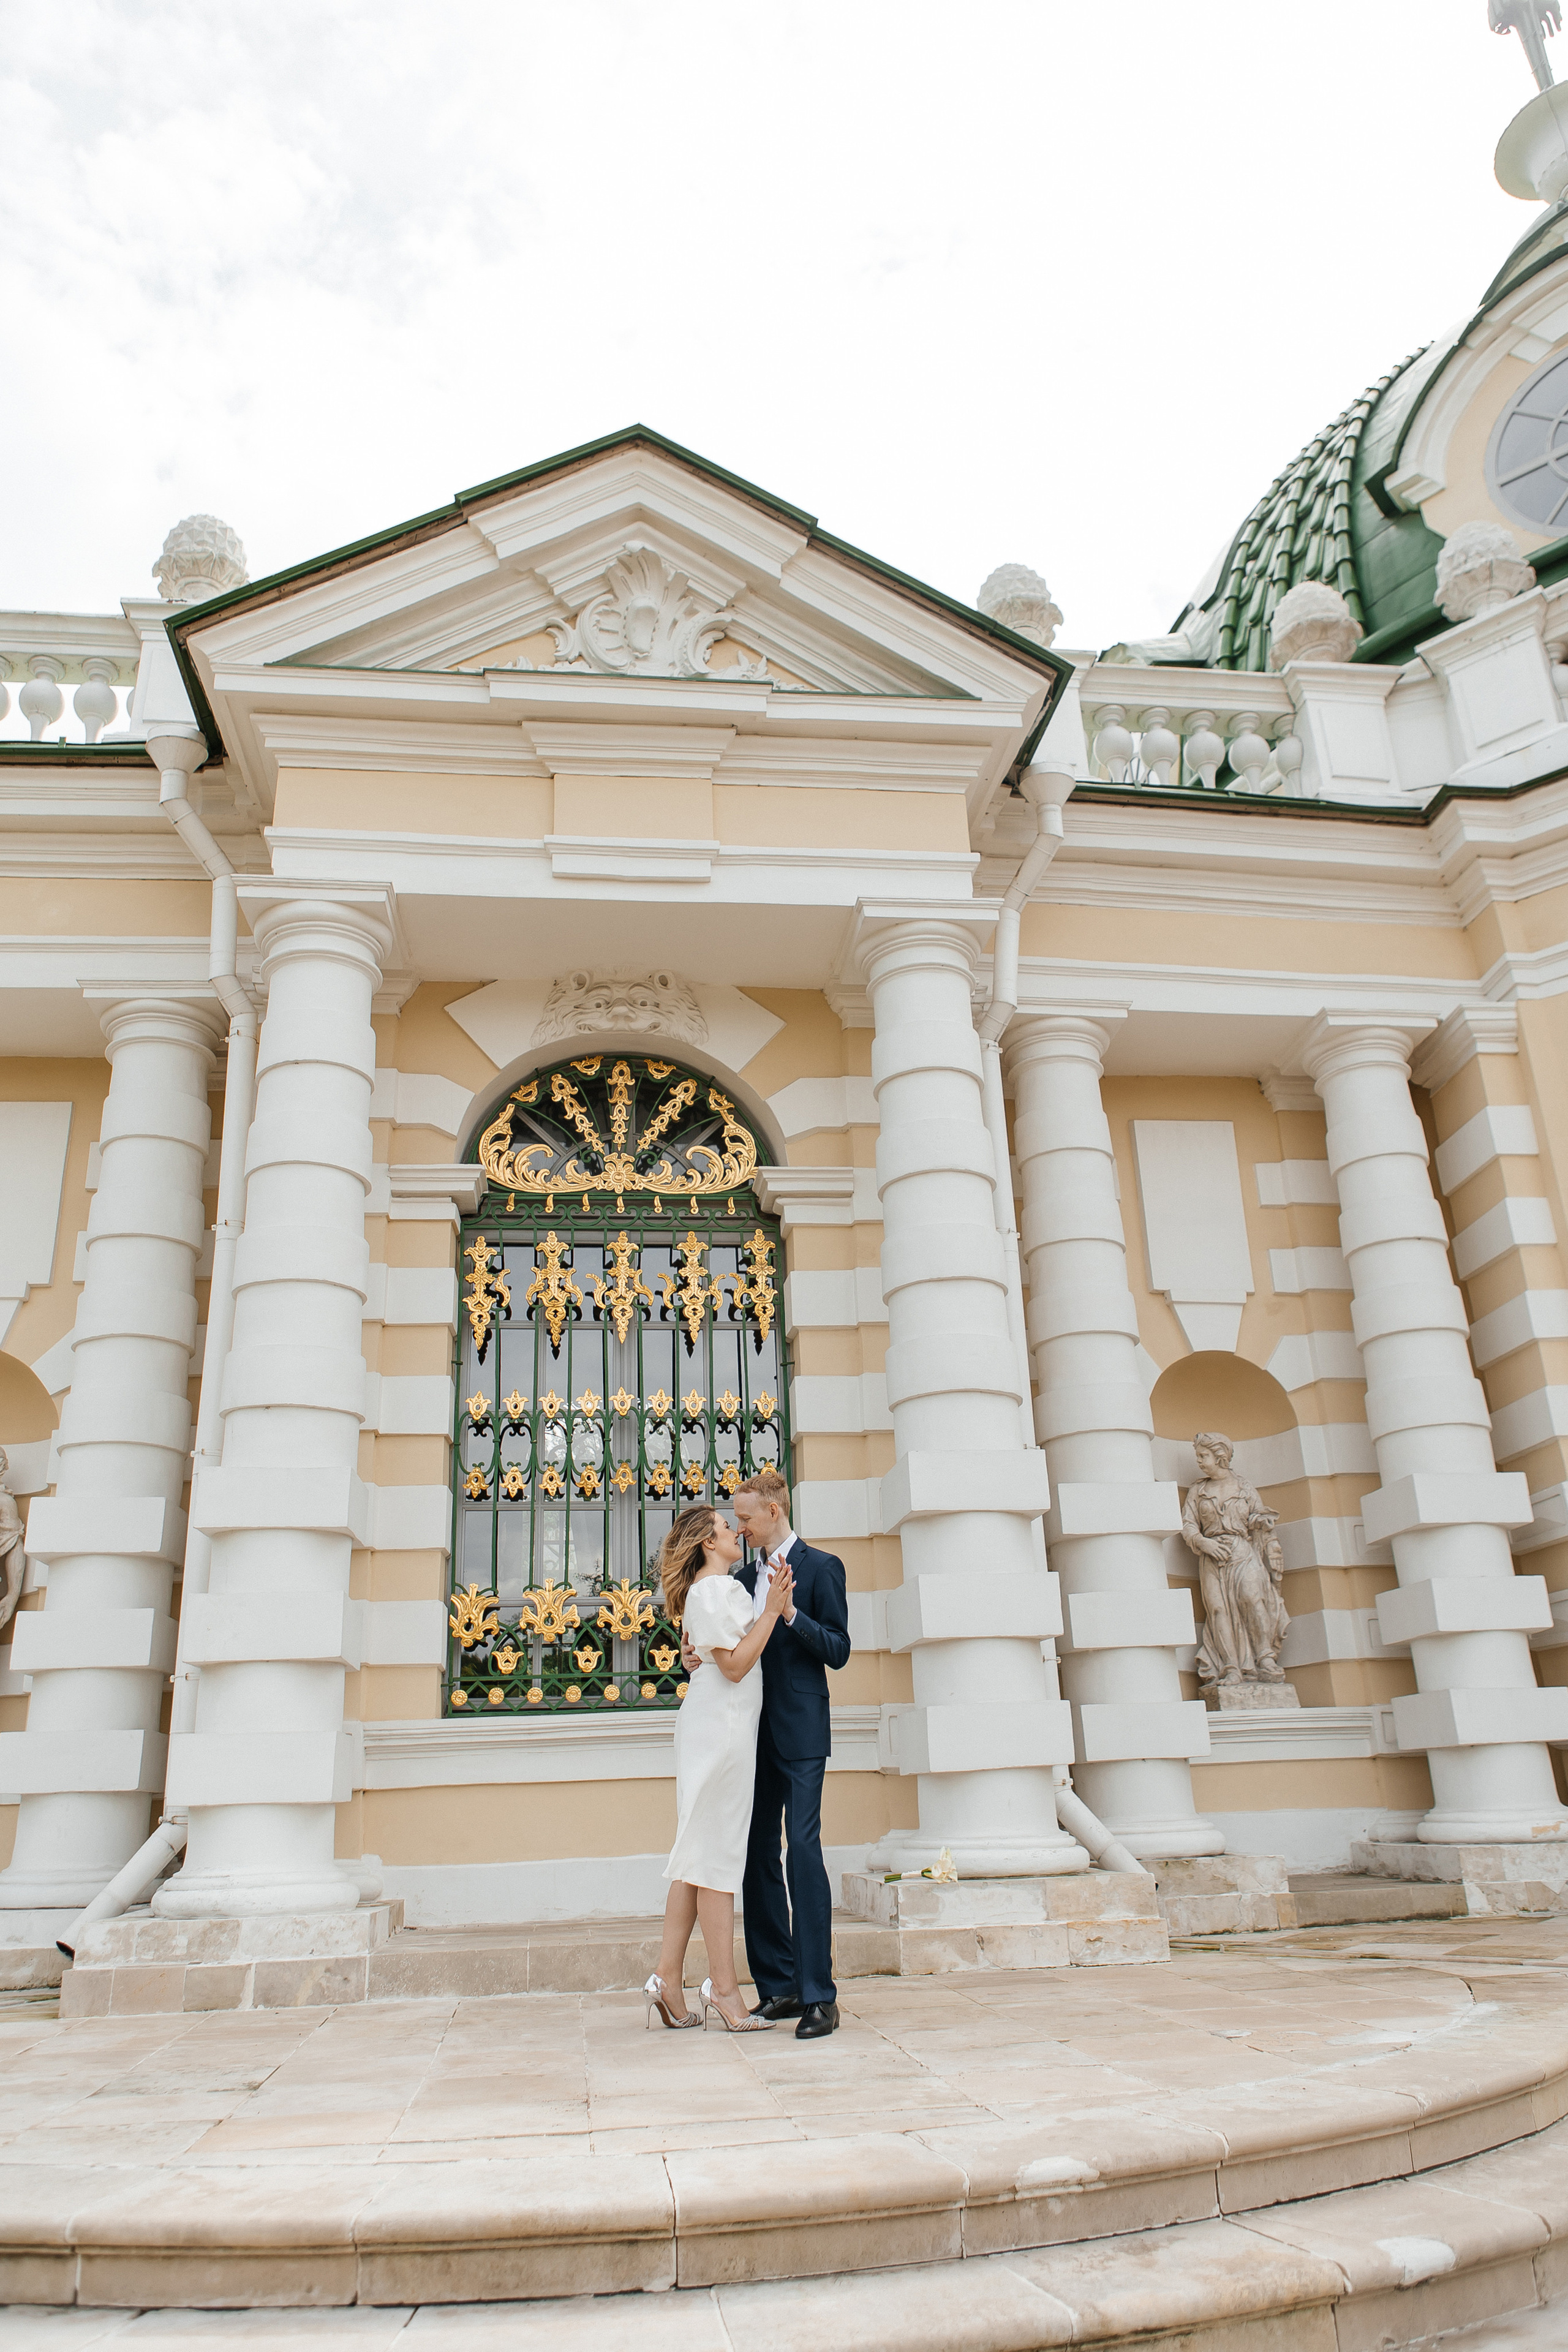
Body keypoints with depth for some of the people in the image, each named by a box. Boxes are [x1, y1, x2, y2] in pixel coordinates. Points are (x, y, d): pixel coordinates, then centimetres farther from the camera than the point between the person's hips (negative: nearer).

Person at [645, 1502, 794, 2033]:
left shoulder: (704, 1590, 20)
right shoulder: (717, 1589, -12)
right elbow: (735, 1665, -17)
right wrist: (772, 1611, -18)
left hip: (710, 1725, 10)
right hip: (721, 1725, -10)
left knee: (699, 1853, 10)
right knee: (717, 1853, -6)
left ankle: (668, 1978, 12)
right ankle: (723, 1988, -1)